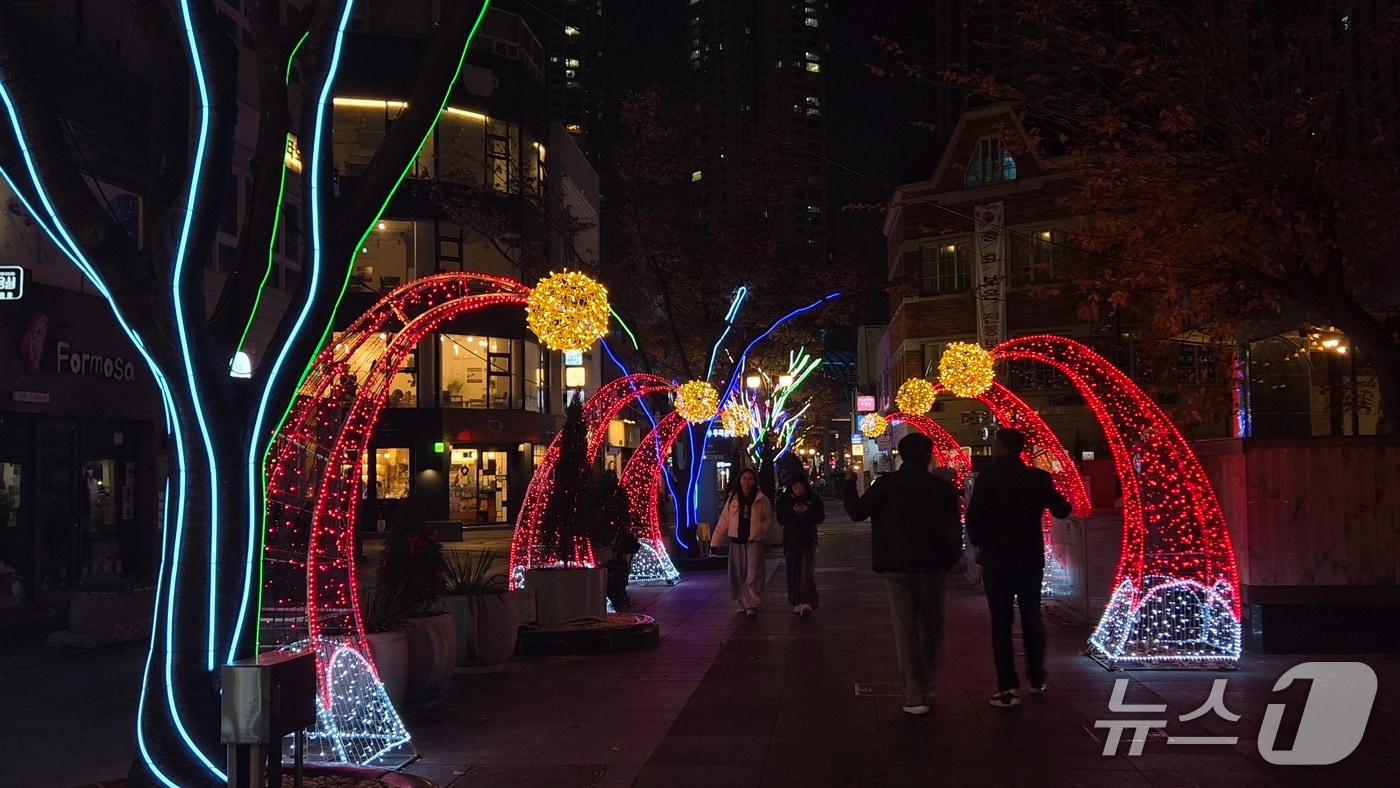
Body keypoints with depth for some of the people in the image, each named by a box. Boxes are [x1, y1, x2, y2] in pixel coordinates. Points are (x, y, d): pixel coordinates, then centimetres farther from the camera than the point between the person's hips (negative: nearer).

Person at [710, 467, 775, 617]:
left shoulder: (762, 500, 1)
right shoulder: (732, 499, 7)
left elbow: (768, 520, 7)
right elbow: (723, 521, 7)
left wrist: (759, 529, -13)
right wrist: (715, 541, 3)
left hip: (754, 541, -3)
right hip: (736, 542, 3)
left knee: (753, 574, -8)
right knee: (737, 575, 7)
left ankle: (752, 605, -7)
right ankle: (742, 603, 19)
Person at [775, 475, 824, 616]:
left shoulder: (813, 498, -1)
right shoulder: (784, 499, 1)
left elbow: (820, 518, -1)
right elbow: (781, 520, -2)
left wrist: (808, 510, -18)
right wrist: (793, 512, -19)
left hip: (808, 540, -2)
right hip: (791, 540, 2)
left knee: (807, 571, -11)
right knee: (794, 573, 4)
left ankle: (807, 602, -17)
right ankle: (797, 603, 12)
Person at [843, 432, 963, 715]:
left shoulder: (886, 484, -7)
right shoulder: (942, 488, -3)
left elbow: (857, 512, -6)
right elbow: (955, 530, -2)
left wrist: (850, 484, 10)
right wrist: (950, 559, 13)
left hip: (898, 568, -1)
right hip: (933, 568, 1)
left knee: (906, 630, 1)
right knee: (931, 628, 16)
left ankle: (915, 696, -4)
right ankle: (927, 687, 26)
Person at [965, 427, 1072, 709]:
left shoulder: (988, 477, -11)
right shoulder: (1038, 478, -1)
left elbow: (973, 516, -15)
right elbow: (1062, 510, 10)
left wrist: (978, 543, 2)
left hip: (997, 559, -3)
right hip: (1030, 558, 3)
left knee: (1001, 623, 0)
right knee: (1032, 618, 17)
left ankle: (1009, 688, -4)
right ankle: (1037, 679, 25)